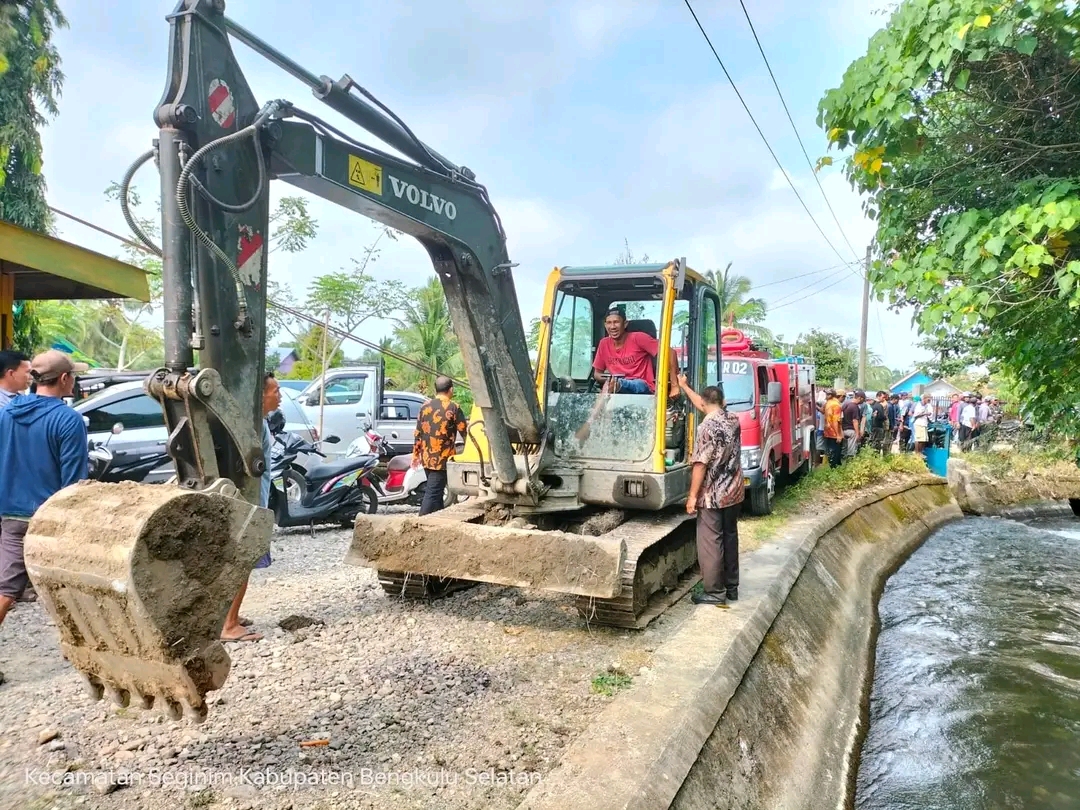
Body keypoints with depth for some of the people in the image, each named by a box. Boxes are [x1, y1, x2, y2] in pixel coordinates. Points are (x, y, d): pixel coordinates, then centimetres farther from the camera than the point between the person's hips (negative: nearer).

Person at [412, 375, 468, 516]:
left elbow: (418, 432, 9)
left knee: (436, 490, 19)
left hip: (427, 457, 6)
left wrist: (416, 454, 15)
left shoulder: (426, 405, 7)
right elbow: (464, 431, -8)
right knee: (433, 493, -6)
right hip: (442, 459, -6)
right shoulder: (453, 407, -10)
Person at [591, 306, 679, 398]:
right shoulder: (604, 343, 8)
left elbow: (670, 352, -10)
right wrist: (608, 379, -7)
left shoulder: (638, 338, -6)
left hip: (643, 387, -4)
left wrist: (674, 386, -15)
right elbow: (597, 373, 18)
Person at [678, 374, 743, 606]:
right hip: (734, 492, 8)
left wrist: (693, 496, -13)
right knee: (730, 538, 16)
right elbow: (705, 405, 22)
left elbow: (700, 465, -19)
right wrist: (684, 386, 31)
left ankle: (715, 592, 6)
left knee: (710, 543, 1)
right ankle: (731, 587, 24)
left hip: (712, 496, -8)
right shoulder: (733, 419, 5)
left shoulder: (707, 427, -18)